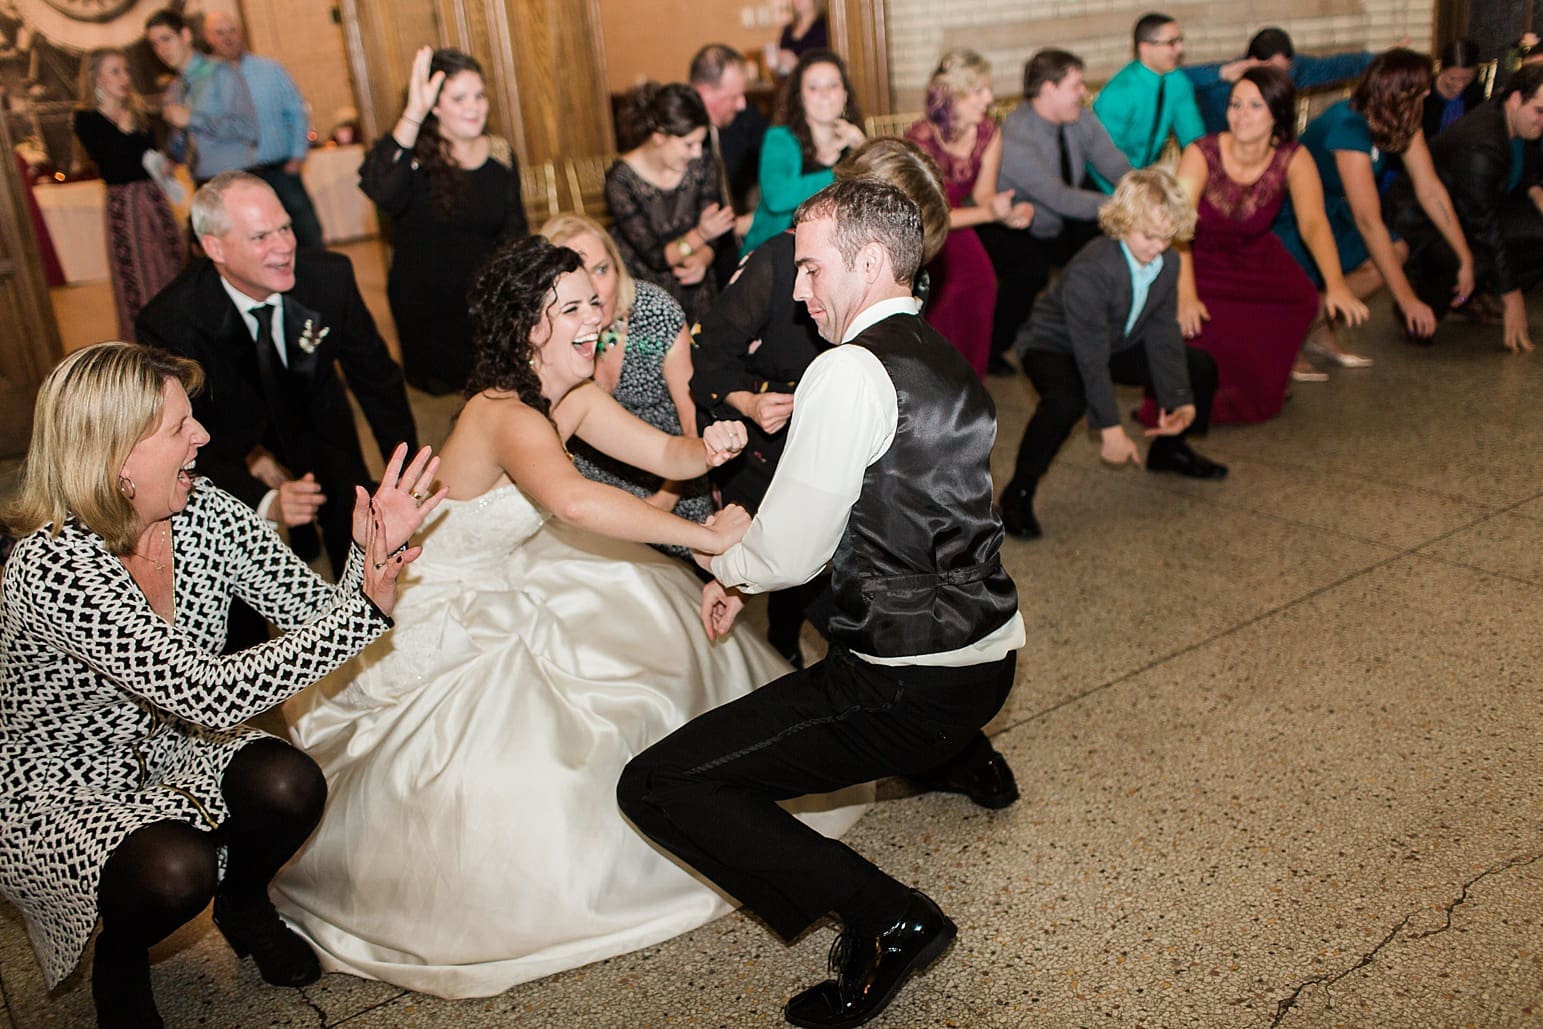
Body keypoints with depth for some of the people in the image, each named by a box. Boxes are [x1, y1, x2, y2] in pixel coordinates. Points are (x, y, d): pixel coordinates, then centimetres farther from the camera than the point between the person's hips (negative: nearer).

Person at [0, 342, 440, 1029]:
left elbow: (319, 615, -11)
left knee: (289, 787, -21)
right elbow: (206, 693, -38)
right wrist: (364, 610, -41)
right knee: (175, 869, -31)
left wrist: (373, 555, -32)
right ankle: (119, 960, 7)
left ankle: (243, 906, 13)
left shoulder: (205, 512, -12)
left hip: (165, 747, 5)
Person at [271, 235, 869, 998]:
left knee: (648, 606, 8)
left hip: (508, 578, 9)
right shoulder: (505, 414, -34)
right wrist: (709, 537, -49)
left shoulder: (571, 397, -6)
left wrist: (709, 448, -28)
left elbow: (667, 455, -4)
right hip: (442, 614, -9)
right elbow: (575, 500, -54)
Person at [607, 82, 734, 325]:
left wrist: (701, 261, -20)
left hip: (695, 291, 3)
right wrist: (699, 235, -30)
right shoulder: (620, 180, -12)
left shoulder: (701, 166, 1)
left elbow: (712, 240, 3)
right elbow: (655, 257, -14)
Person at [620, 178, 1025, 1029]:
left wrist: (724, 558, 6)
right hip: (989, 657, 10)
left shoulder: (851, 370, -18)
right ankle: (964, 758, 33)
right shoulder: (942, 359, 11)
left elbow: (789, 554, -16)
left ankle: (885, 918, -10)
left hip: (913, 685, -10)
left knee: (657, 787, -11)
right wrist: (747, 572, 14)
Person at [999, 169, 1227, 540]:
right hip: (1054, 346, -8)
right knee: (1067, 399, -40)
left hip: (1119, 344, 8)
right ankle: (1018, 494, -24)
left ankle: (1169, 448, 29)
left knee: (1201, 368, 4)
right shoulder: (1089, 272, -35)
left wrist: (1179, 400, -15)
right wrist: (1111, 428, -31)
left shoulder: (1168, 263, -11)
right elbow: (1092, 360, -33)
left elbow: (1163, 337, -6)